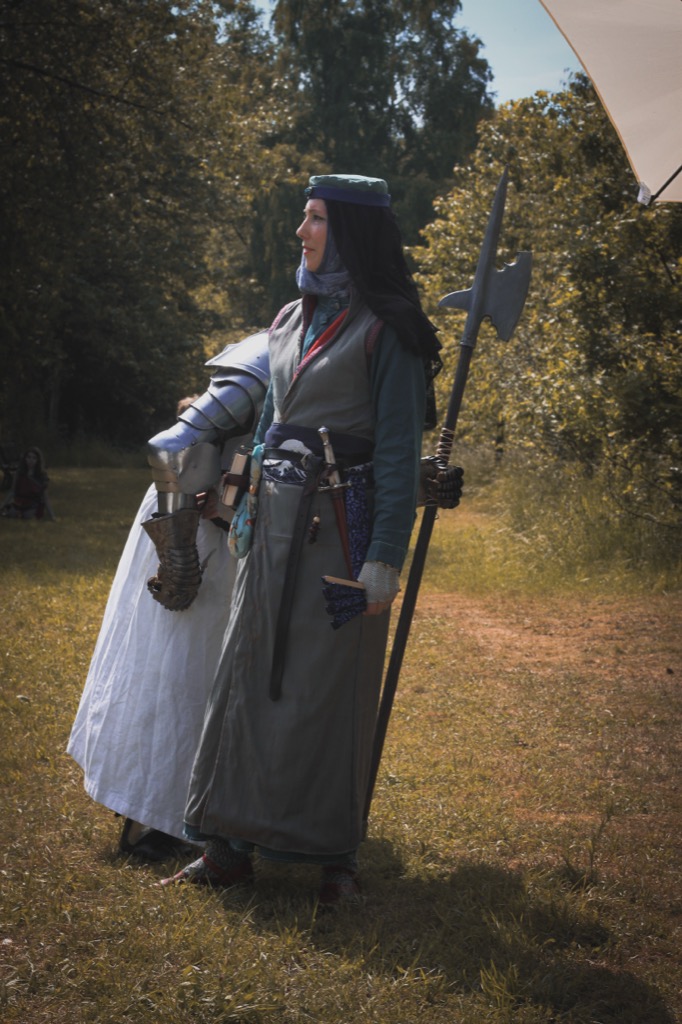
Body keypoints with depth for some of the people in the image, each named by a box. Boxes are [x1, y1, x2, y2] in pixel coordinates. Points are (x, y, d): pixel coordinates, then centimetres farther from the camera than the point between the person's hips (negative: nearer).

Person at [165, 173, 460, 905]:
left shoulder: (384, 330, -8)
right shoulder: (292, 319, 14)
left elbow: (399, 449, -11)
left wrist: (385, 557, -16)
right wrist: (247, 515, 19)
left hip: (342, 527, -6)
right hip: (277, 522, 7)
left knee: (329, 686, -1)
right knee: (251, 673, 6)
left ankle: (336, 856, 11)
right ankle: (232, 845, 14)